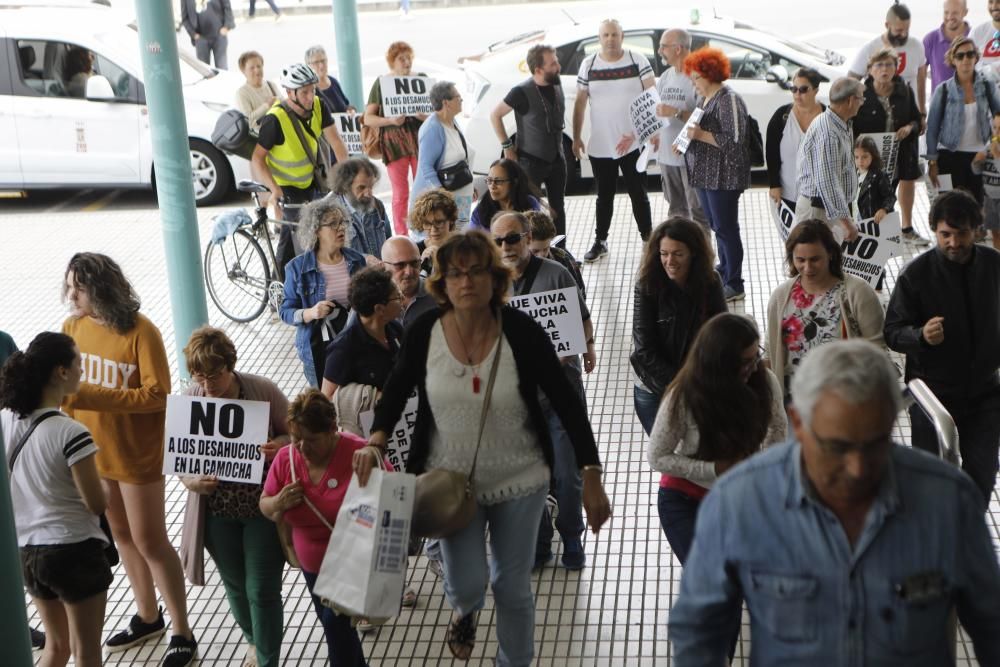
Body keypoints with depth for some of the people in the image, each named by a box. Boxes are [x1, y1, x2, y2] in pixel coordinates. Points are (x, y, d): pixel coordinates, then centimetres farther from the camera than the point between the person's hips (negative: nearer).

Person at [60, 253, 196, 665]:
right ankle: (148, 618, 38)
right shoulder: (71, 327, -3)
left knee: (150, 542, 2)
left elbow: (157, 396, -24)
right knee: (121, 535, 19)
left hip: (137, 456, -6)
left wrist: (92, 396, -31)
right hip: (91, 453, 6)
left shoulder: (140, 332, -21)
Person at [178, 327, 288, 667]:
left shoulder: (263, 390, -15)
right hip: (218, 511, 3)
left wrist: (280, 445, -25)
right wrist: (191, 482, -20)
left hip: (264, 508, -3)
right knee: (236, 585, 22)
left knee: (262, 590, 0)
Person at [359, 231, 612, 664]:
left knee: (512, 587, 9)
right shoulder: (425, 332, -13)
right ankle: (465, 612, 39)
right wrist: (376, 441, -11)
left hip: (519, 481, -1)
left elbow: (566, 404, -13)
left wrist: (591, 478, -15)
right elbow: (397, 389, 5)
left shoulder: (521, 331, -17)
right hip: (451, 481, 1)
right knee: (466, 584, -2)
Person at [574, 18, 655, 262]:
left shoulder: (638, 61, -5)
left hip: (633, 144, -2)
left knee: (638, 194, 8)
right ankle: (600, 241, 24)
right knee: (604, 196, 13)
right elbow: (580, 103, 7)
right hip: (600, 146, 2)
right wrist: (576, 137, 4)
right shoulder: (588, 65, 1)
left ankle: (648, 239, 19)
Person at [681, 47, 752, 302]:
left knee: (726, 228, -4)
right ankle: (724, 271, 31)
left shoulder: (729, 100, -16)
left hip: (723, 176, -9)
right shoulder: (705, 98, 13)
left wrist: (701, 135, -23)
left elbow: (735, 140, -22)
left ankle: (735, 285, 3)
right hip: (706, 174, 9)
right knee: (717, 226, 18)